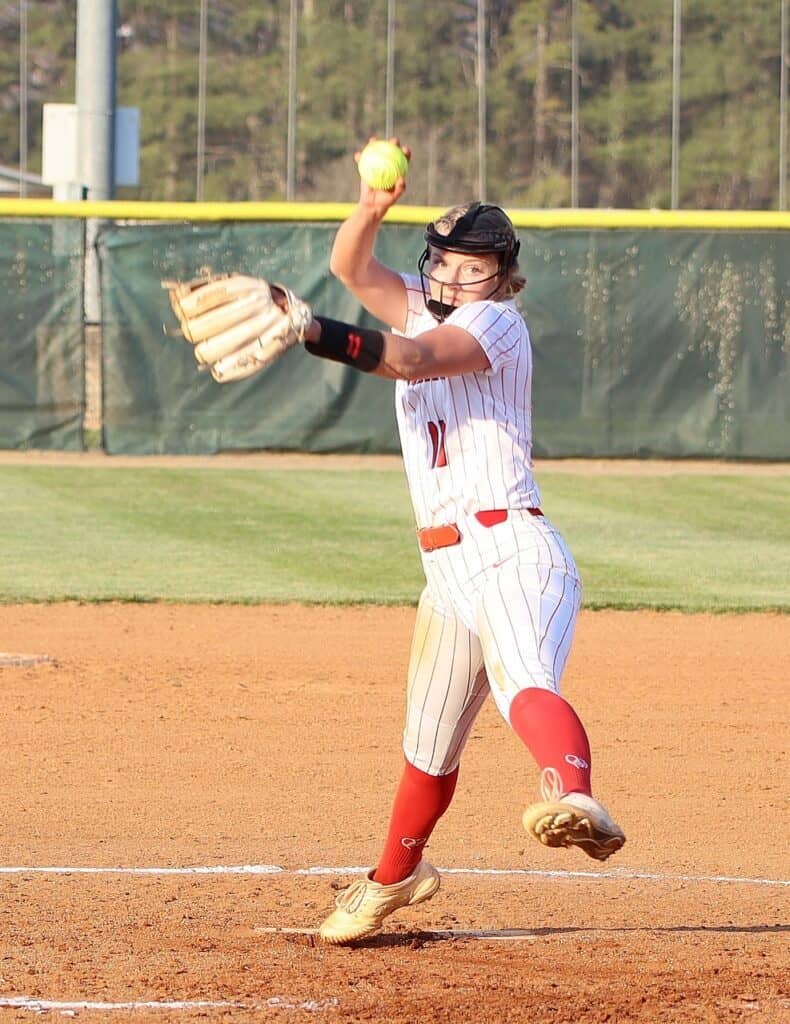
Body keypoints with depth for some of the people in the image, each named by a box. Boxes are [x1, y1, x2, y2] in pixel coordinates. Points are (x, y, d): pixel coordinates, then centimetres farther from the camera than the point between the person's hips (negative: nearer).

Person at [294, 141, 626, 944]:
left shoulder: (498, 322, -5)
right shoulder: (422, 308, 18)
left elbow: (413, 360, -23)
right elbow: (349, 267, 7)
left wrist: (313, 333, -35)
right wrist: (372, 207, -14)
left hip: (511, 554, -8)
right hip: (448, 571, 8)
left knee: (524, 681, -36)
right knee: (428, 747, 19)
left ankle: (573, 800, -62)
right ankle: (395, 878, 39)